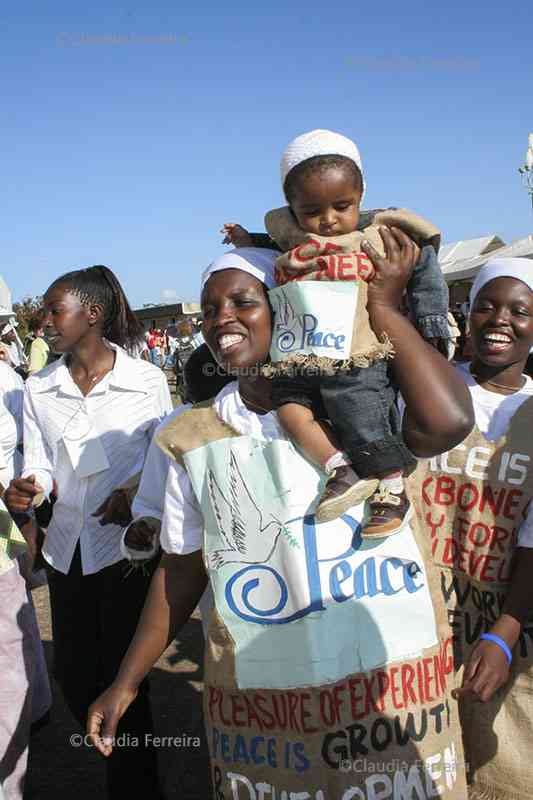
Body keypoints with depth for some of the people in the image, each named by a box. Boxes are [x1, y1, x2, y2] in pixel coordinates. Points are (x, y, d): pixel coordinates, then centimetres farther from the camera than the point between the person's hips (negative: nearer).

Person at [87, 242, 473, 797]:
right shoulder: (195, 439, 2)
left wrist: (383, 306, -18)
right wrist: (126, 683, 9)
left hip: (390, 683, -1)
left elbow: (448, 422, -29)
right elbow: (181, 570, 9)